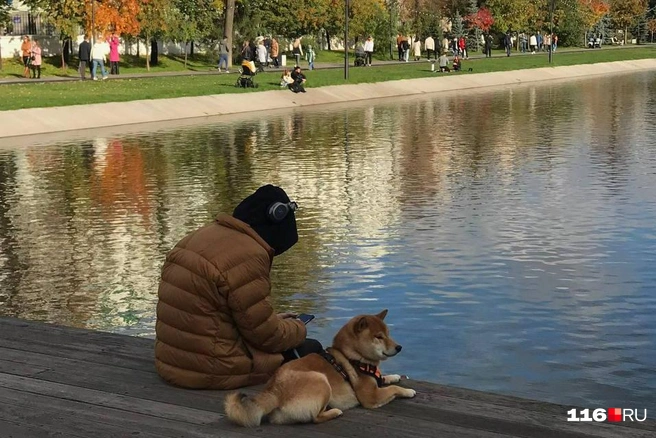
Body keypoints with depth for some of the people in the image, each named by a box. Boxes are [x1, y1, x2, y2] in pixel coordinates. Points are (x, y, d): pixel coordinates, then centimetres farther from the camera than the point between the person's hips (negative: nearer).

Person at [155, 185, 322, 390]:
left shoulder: (198, 237, 9)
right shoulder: (247, 257, -20)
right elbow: (266, 336, -14)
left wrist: (275, 320, 17)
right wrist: (297, 328, 6)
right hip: (215, 372, -9)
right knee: (310, 350, 6)